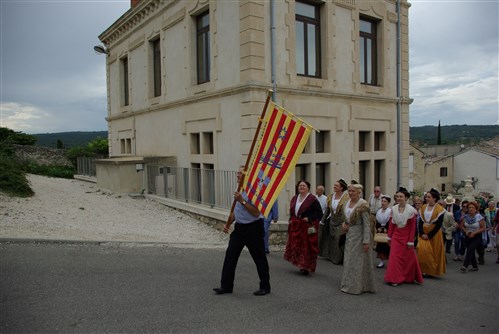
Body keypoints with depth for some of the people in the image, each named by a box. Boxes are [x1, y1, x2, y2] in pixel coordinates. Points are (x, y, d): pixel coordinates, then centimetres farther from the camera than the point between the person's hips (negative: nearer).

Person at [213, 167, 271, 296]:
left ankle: (265, 287, 19)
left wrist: (242, 201, -25)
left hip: (253, 228, -8)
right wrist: (227, 224, 14)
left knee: (259, 258, 4)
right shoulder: (238, 190, 12)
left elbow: (256, 213, -22)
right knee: (230, 256, 3)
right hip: (239, 227, 8)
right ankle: (226, 286, 11)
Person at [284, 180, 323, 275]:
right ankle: (301, 265, 22)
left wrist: (309, 218, -19)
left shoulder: (312, 199, -9)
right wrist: (291, 220, 8)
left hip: (307, 227, -7)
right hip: (295, 227, 7)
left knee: (306, 246, -4)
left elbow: (319, 213, -10)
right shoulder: (294, 198, 13)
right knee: (295, 245, 9)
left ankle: (306, 267, 3)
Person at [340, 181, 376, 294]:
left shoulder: (362, 205, -16)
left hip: (359, 235, -8)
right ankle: (349, 285, 26)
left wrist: (366, 241, -21)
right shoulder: (348, 202, 7)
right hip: (349, 235, 8)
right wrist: (344, 223, 0)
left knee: (357, 261, 1)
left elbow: (367, 224, -18)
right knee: (349, 259, 15)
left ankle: (356, 287, 13)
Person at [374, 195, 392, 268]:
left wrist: (386, 229, -16)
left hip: (387, 231, -6)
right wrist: (378, 228, -4)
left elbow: (391, 223, -14)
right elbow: (377, 222, 9)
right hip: (380, 231, 6)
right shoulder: (379, 211, 10)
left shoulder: (390, 211, -10)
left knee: (388, 246, -4)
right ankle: (381, 261, 15)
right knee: (380, 245, 7)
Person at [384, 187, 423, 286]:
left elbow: (412, 227, -8)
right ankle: (395, 278, 6)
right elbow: (391, 224, 6)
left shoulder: (411, 210, -11)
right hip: (396, 236, 3)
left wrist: (411, 241, -9)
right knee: (395, 256, -2)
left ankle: (409, 278, 28)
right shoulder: (393, 209, -2)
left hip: (406, 236, -2)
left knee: (409, 258, 8)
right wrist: (389, 237, 7)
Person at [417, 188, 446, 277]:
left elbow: (439, 224, -11)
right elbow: (420, 221, 3)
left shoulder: (439, 209, -8)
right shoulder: (423, 207, 5)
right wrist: (421, 233, -10)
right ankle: (424, 270, 4)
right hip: (424, 233, 3)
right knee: (422, 250, -8)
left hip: (434, 234, -3)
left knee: (434, 252, 4)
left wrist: (429, 235, -15)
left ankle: (432, 271, 19)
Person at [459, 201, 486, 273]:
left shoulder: (480, 217, -8)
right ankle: (475, 267, 27)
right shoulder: (465, 217, 2)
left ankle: (465, 266, -22)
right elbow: (462, 226, 10)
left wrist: (474, 233, -18)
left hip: (477, 237, -4)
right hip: (467, 237, 4)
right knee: (471, 252, 10)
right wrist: (466, 231, -9)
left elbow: (483, 228, -7)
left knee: (470, 250, -18)